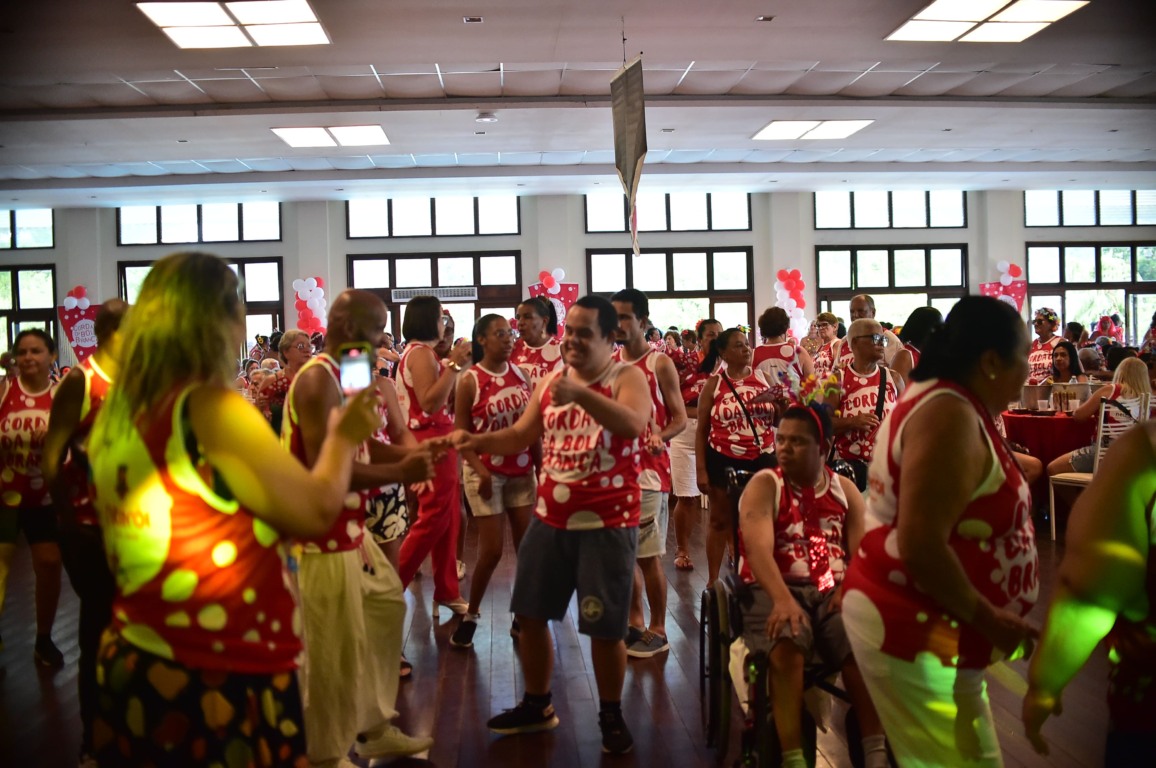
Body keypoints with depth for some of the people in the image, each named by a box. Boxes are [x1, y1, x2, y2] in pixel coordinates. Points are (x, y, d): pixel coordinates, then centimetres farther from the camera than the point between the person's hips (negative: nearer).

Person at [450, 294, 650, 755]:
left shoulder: (626, 377, -10)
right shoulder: (550, 380, 8)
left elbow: (634, 425, -31)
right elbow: (521, 435, 11)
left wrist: (580, 394, -45)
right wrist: (479, 442, -9)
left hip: (607, 523, -6)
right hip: (550, 518, 6)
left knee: (605, 627, 1)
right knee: (530, 613, 14)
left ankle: (611, 717, 24)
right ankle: (536, 705, 34)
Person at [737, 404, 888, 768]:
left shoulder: (845, 489, 13)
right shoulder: (764, 485, -1)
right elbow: (757, 547, -18)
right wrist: (782, 599, -35)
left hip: (833, 591, 3)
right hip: (775, 590, -3)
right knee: (787, 646, -33)